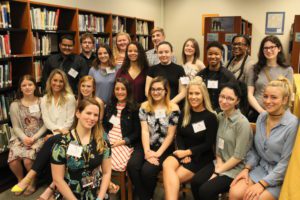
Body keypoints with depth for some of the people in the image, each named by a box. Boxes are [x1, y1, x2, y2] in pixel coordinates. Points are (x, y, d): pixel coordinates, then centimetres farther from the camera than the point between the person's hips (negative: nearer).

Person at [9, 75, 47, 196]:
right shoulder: (15, 105, 5)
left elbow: (46, 124, -2)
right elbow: (16, 127, 3)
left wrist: (34, 137, -13)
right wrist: (24, 138, -15)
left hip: (38, 137, -2)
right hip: (21, 137, 2)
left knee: (28, 160, -26)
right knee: (13, 161, -22)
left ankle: (32, 182, 6)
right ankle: (20, 180, 12)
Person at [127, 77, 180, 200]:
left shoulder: (173, 109, -5)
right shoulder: (145, 106, 5)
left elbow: (170, 135, -7)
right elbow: (144, 130, -3)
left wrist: (158, 153, -14)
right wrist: (147, 151, -15)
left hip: (164, 149, -3)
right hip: (147, 146, 3)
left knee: (147, 170, -25)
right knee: (132, 166, -24)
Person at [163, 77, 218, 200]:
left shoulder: (210, 117, -6)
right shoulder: (184, 114, 11)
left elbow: (208, 144, -9)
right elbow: (178, 135, 8)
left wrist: (188, 152, -16)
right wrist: (182, 151, -10)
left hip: (201, 158, -4)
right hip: (184, 153, 5)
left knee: (170, 178, -24)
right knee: (167, 165, -28)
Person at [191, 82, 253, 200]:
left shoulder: (242, 123, -18)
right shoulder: (220, 116, 3)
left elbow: (239, 156, -17)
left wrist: (217, 172, -14)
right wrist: (218, 162, -7)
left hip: (235, 168, -6)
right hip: (220, 163, 6)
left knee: (205, 191, -22)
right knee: (195, 182, -16)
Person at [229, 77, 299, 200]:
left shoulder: (292, 124, -18)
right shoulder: (261, 117, 1)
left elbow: (286, 162, -17)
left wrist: (262, 184, -18)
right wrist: (247, 168, -2)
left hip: (281, 177, -5)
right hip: (261, 168, 5)